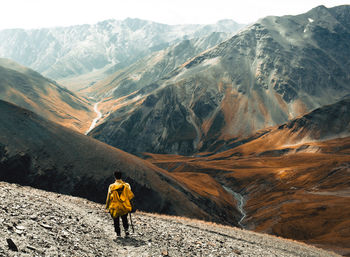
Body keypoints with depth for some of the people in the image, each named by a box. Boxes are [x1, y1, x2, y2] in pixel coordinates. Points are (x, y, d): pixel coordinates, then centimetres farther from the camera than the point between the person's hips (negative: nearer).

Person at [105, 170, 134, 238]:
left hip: (115, 207, -1)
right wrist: (130, 204, 8)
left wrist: (107, 206, 10)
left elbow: (109, 197, -2)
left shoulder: (111, 186, -6)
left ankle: (118, 234, 9)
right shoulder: (126, 185, -3)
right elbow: (130, 195, -3)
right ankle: (126, 229, 0)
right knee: (124, 219, 20)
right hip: (125, 207, 1)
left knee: (116, 221, 13)